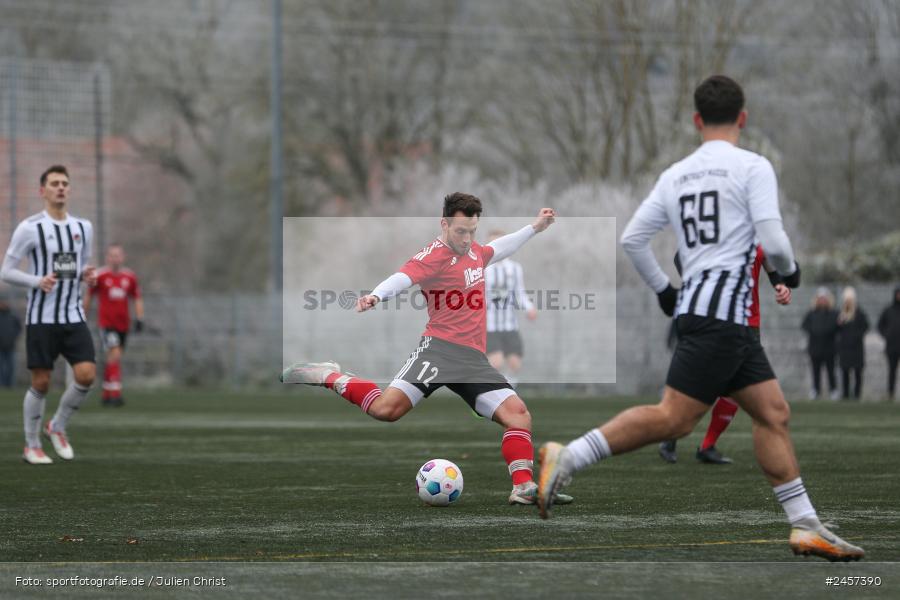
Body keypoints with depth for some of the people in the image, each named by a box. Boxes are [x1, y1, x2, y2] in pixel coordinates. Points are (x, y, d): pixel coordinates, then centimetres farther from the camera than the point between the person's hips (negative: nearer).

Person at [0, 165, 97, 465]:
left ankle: (57, 426, 14)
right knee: (41, 383, -2)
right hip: (41, 318, -4)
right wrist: (37, 282, -21)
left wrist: (88, 275, -1)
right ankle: (31, 446, 14)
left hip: (74, 316, 4)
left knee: (86, 375, -10)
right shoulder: (30, 228, -5)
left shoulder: (83, 227, 10)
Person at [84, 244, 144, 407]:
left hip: (123, 324, 4)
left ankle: (106, 394, 22)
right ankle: (115, 393, -20)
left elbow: (137, 299, 13)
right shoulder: (100, 275, -4)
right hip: (106, 324, -4)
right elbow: (88, 296, 6)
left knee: (113, 359, 11)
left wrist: (139, 319, 2)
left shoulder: (130, 277, 6)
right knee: (114, 354, -18)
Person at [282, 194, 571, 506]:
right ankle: (330, 377, 0)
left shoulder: (473, 249, 18)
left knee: (517, 413, -9)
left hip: (474, 359, 7)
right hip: (440, 348, -7)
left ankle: (523, 488, -7)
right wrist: (377, 295, -48)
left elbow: (496, 249, 44)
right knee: (386, 408, -22)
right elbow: (404, 276, -28)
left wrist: (534, 228, 46)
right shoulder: (437, 254, -8)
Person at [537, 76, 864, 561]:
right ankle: (568, 458, -19)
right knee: (674, 418, -14)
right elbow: (772, 243, -12)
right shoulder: (753, 167, -4)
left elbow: (632, 238, 13)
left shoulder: (675, 175, 15)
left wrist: (663, 290, 25)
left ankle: (805, 526, 4)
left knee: (773, 413, 8)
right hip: (722, 307, -8)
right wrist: (790, 271, 9)